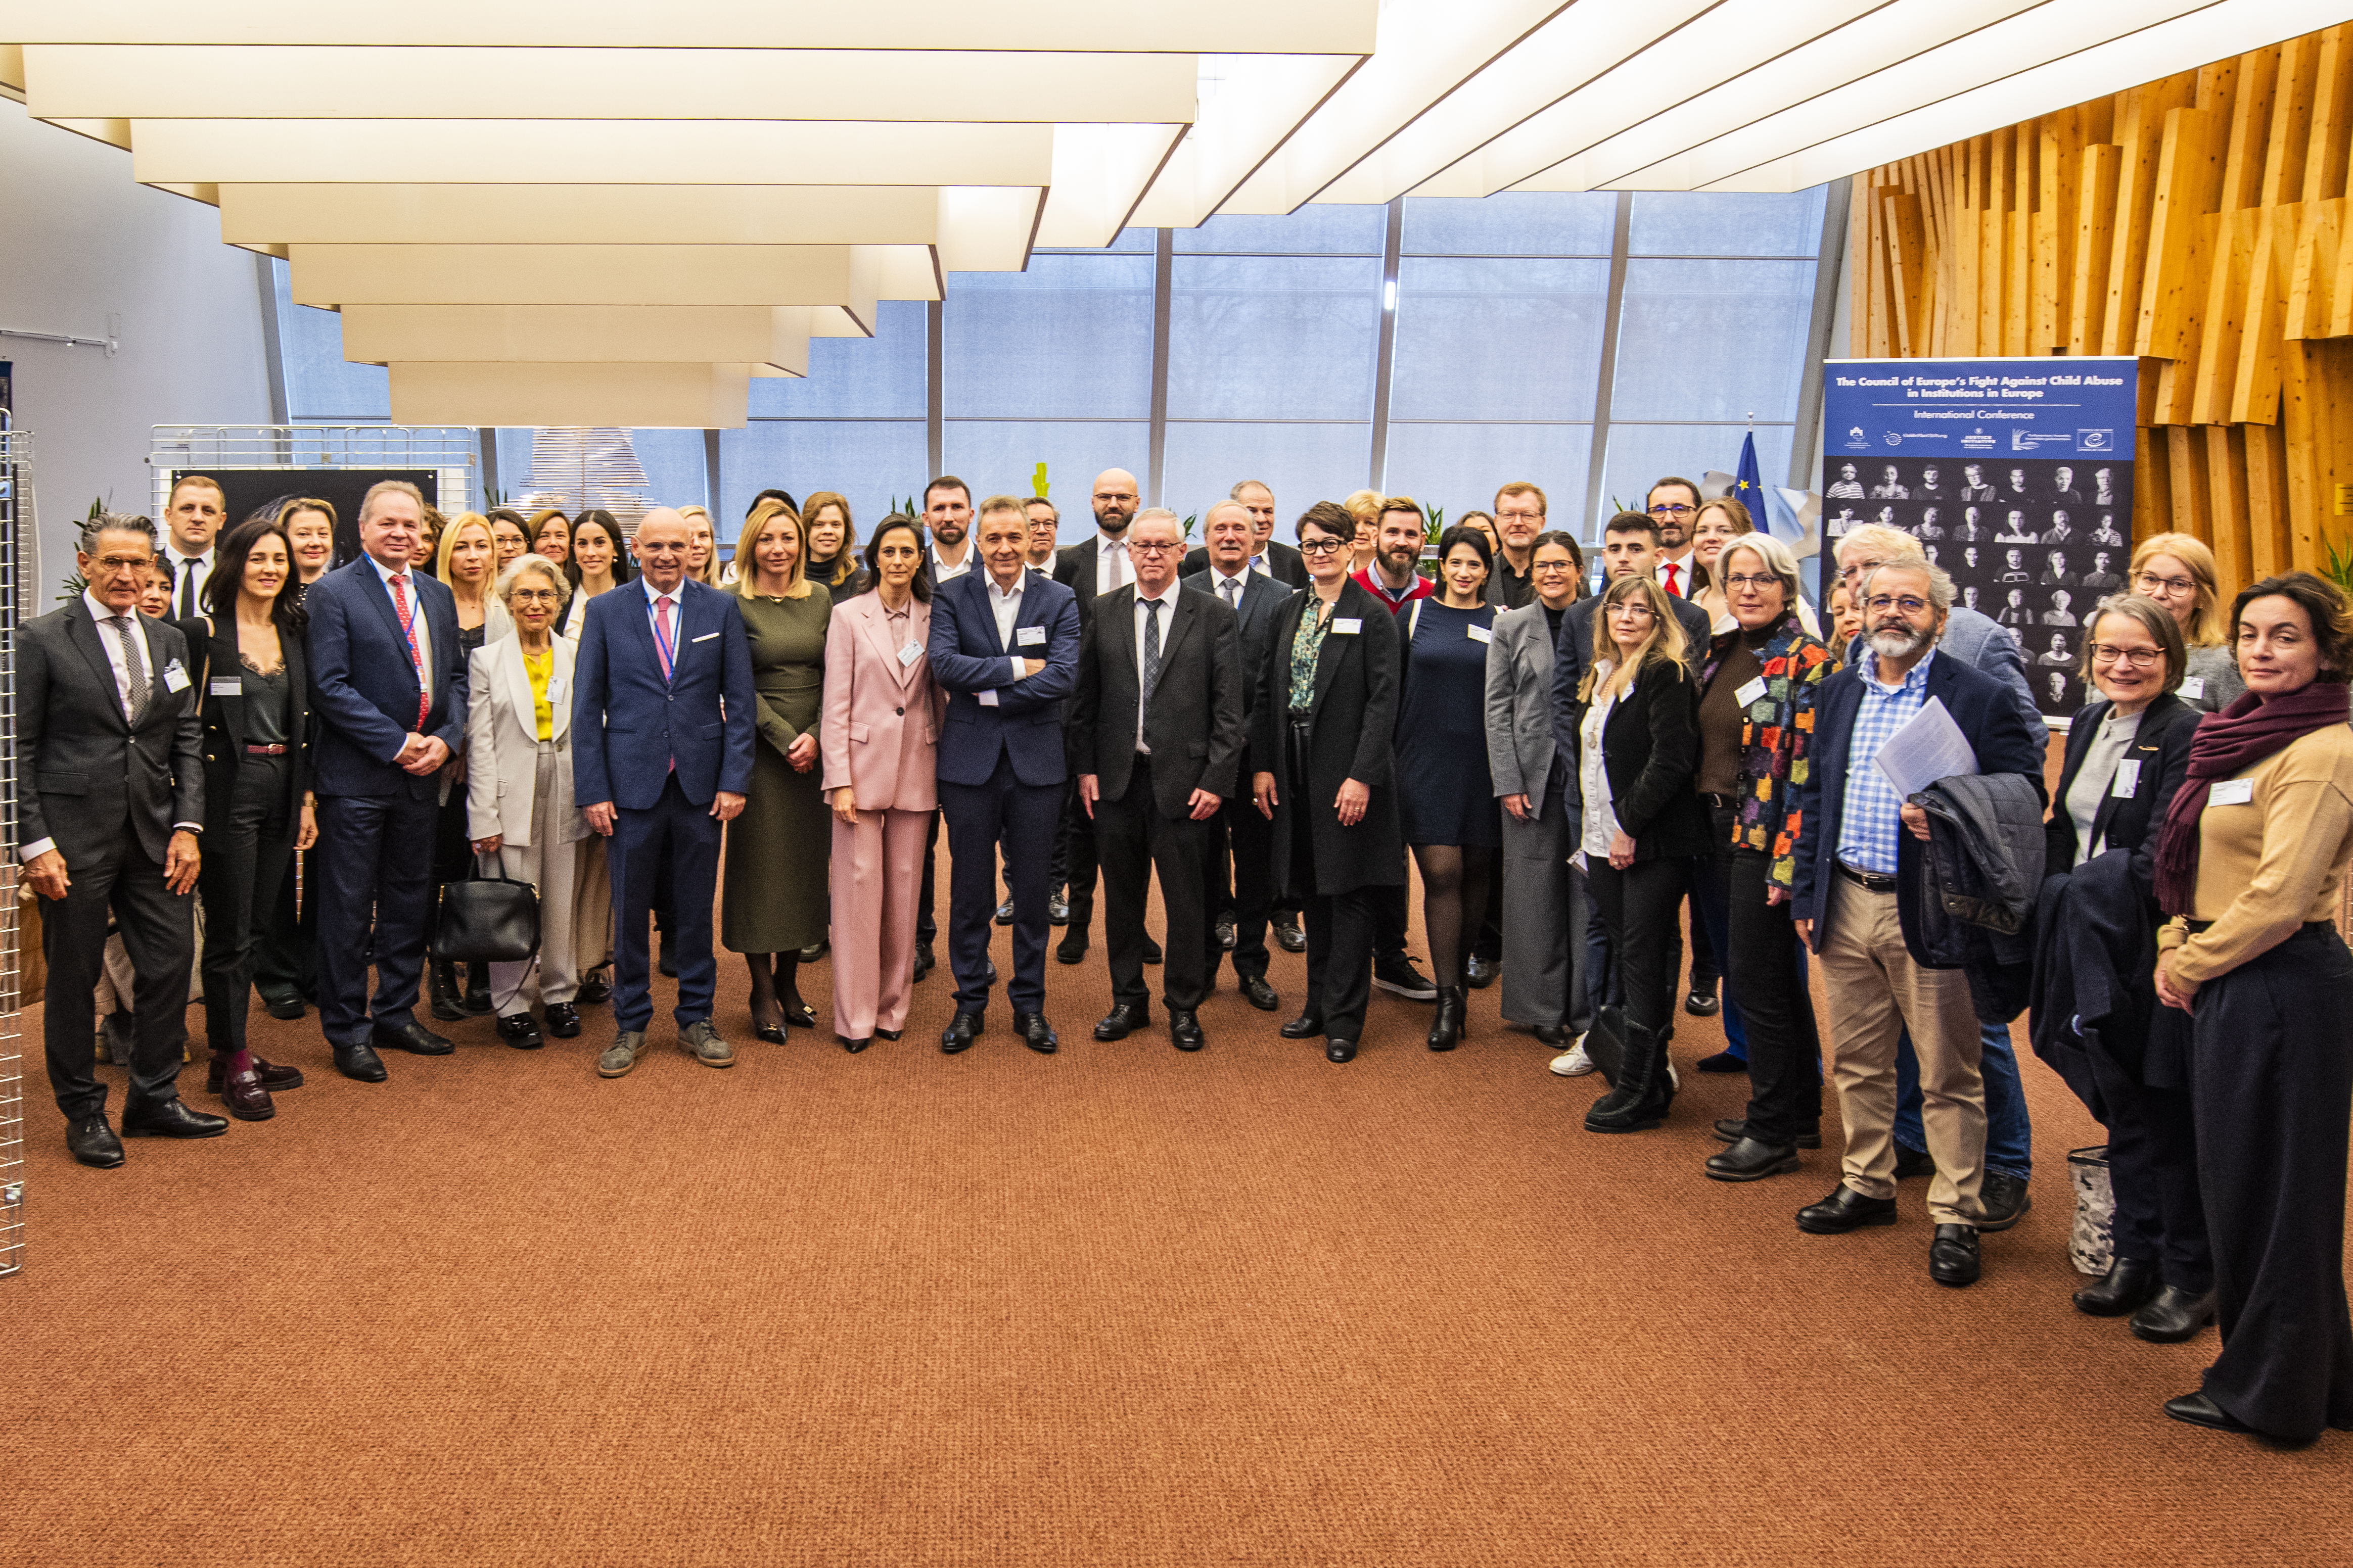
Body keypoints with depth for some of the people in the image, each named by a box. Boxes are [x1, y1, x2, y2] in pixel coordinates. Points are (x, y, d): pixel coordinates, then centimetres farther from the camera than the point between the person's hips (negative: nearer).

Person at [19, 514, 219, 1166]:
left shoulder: (169, 641, 11)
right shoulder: (42, 640, -4)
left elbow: (187, 740, 12)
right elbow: (18, 750, -5)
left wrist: (188, 825, 2)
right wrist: (35, 842, -11)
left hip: (154, 835, 5)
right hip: (74, 836, -4)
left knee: (171, 962, 5)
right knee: (74, 976, 6)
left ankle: (154, 1099, 21)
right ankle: (83, 1112, 19)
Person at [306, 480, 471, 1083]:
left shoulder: (438, 595, 11)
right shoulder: (333, 593, -7)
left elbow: (456, 676, 13)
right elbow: (330, 687, -13)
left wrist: (445, 738, -5)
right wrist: (397, 743, -16)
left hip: (422, 771, 6)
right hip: (356, 774, -6)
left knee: (410, 898, 14)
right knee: (348, 907, 1)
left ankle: (397, 1014, 27)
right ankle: (348, 1032, 11)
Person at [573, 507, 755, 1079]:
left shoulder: (721, 608, 3)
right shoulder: (605, 611, 2)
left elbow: (739, 701, 3)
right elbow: (587, 707, 1)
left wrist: (735, 779, -5)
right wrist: (593, 789, -5)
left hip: (702, 783, 1)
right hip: (631, 781, 0)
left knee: (697, 908, 9)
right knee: (629, 910, 6)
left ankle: (696, 1019, 22)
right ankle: (630, 1025, 19)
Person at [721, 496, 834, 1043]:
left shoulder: (820, 598, 9)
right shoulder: (733, 603, -3)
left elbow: (833, 676, 6)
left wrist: (816, 735, -8)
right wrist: (784, 738, -13)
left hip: (816, 750, 4)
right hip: (759, 748, -4)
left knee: (807, 863, 7)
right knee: (759, 864, 0)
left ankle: (789, 982, 19)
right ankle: (763, 994, 9)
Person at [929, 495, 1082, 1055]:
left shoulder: (1059, 600, 2)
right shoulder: (950, 596, 2)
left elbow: (1063, 677, -11)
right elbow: (943, 662, -14)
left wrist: (988, 692, -13)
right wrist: (1017, 667, -15)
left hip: (1035, 760, 1)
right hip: (970, 759, 0)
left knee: (1034, 891, 7)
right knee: (970, 890, 7)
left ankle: (1029, 1005, 20)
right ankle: (970, 1004, 19)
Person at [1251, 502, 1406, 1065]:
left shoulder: (1373, 616, -6)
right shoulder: (1290, 612, 11)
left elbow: (1383, 702, -11)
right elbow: (1267, 693, 11)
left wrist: (1361, 776, -18)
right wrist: (1263, 765, 4)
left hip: (1347, 770, -6)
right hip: (1295, 769, 6)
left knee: (1349, 891, 0)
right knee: (1312, 890, 13)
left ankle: (1344, 1018, 7)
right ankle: (1319, 1005, 23)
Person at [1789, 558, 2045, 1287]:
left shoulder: (1981, 698, -6)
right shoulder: (1839, 692, 11)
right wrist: (1807, 892, 12)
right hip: (1846, 902, 6)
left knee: (1949, 1073, 2)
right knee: (1857, 1061, 17)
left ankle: (1956, 1216, 12)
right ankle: (1867, 1185, 32)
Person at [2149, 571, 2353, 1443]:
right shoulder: (2244, 736, 13)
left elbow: (2280, 897, -21)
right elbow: (2199, 865, 19)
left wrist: (2192, 965, -10)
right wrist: (2177, 944, 4)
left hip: (2283, 986, -9)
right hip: (2224, 986, 10)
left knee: (2266, 1186, 2)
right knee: (2238, 1181, 16)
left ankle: (2268, 1392, 17)